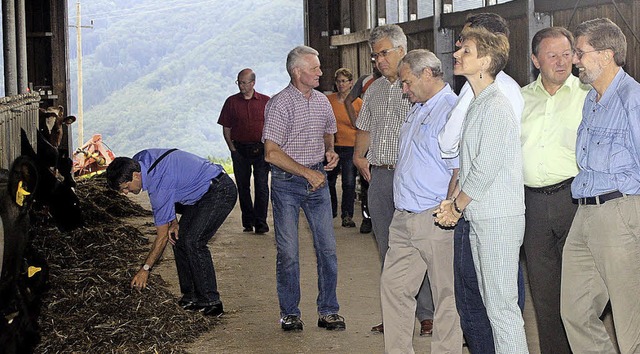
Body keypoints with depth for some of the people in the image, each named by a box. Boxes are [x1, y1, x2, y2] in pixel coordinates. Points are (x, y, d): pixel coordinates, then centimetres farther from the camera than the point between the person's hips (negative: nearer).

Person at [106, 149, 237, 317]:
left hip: (221, 191, -10)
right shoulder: (140, 159, -5)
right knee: (179, 238, 3)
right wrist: (173, 221, 0)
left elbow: (162, 236, -18)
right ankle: (190, 296, 6)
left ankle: (210, 302, -13)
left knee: (193, 241, -20)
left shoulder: (159, 184, -29)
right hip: (201, 192, 10)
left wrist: (145, 269, -7)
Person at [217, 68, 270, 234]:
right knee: (243, 187, 7)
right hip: (240, 150, 2)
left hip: (260, 149, -2)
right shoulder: (232, 101, 5)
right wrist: (233, 149, 0)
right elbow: (226, 128, 7)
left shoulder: (265, 101, 2)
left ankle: (261, 222, -1)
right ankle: (248, 222, 15)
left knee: (262, 186, -5)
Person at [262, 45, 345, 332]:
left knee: (327, 248, 4)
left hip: (317, 179, 5)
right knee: (288, 252, 1)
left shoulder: (322, 101, 8)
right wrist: (308, 172, -16)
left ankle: (328, 311, 15)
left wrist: (330, 151, 5)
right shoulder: (279, 104, -12)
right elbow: (272, 153, -17)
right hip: (286, 182, -5)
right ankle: (289, 313, 15)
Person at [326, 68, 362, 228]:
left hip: (350, 147, -2)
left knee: (349, 183, -3)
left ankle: (347, 215, 5)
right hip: (332, 146, 2)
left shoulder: (358, 102, 0)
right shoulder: (329, 99, 4)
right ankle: (331, 210, 30)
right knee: (329, 181, 11)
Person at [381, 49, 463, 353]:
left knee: (445, 295, 3)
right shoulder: (417, 109, 17)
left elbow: (460, 171, -18)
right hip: (403, 219, 9)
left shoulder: (452, 110, -13)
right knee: (393, 287, 11)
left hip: (434, 219, -9)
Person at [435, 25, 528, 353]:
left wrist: (456, 206, -8)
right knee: (490, 301, 15)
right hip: (477, 216, 10)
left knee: (501, 305, -5)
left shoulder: (496, 106, -14)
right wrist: (453, 201, 4)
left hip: (499, 218, -10)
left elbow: (486, 167, -19)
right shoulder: (475, 104, 15)